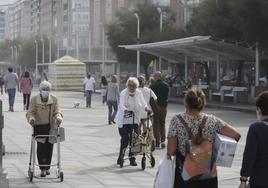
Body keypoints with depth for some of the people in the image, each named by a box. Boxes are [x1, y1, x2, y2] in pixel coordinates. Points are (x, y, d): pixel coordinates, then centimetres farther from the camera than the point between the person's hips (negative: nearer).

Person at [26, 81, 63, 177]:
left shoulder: (54, 99, 3)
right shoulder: (34, 99, -2)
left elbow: (56, 111, 0)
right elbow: (30, 112, -4)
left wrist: (58, 117, -23)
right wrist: (31, 118, -26)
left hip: (51, 127, 2)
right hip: (39, 126, -2)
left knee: (49, 147, 7)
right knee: (41, 147, -8)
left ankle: (47, 167, 21)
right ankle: (43, 168, -4)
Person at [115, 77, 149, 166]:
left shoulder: (139, 93, 5)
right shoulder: (123, 93, -7)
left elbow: (143, 102, -5)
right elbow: (121, 104, -20)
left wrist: (145, 107, -28)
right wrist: (125, 110, -42)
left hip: (135, 120, 3)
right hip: (124, 120, -3)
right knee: (125, 139, -7)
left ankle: (132, 158, 12)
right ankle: (121, 157, 12)